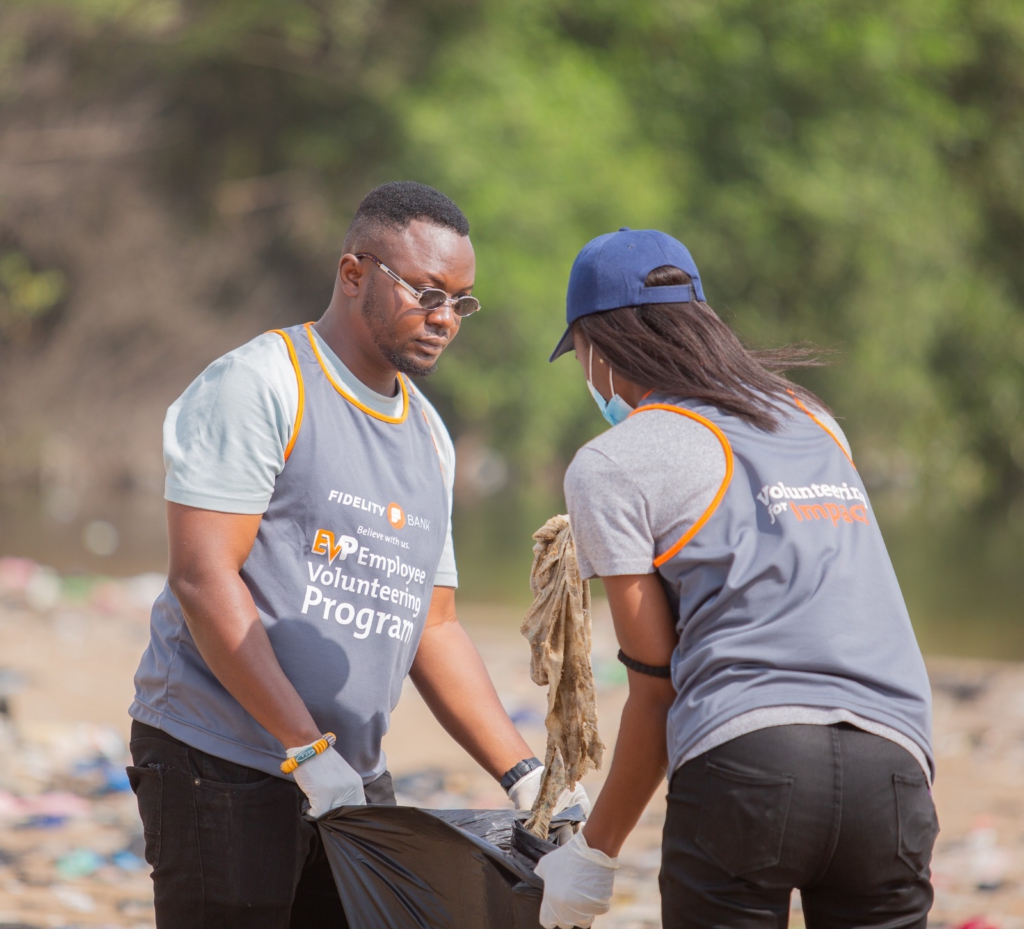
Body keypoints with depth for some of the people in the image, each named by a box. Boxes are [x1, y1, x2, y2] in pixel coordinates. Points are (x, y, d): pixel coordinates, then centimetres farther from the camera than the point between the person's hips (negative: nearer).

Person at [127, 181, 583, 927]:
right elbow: (203, 577, -15)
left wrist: (524, 774, 9)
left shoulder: (428, 437, 18)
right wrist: (307, 751, -18)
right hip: (220, 760, -7)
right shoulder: (258, 384, -7)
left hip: (354, 777, 8)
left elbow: (434, 628, 21)